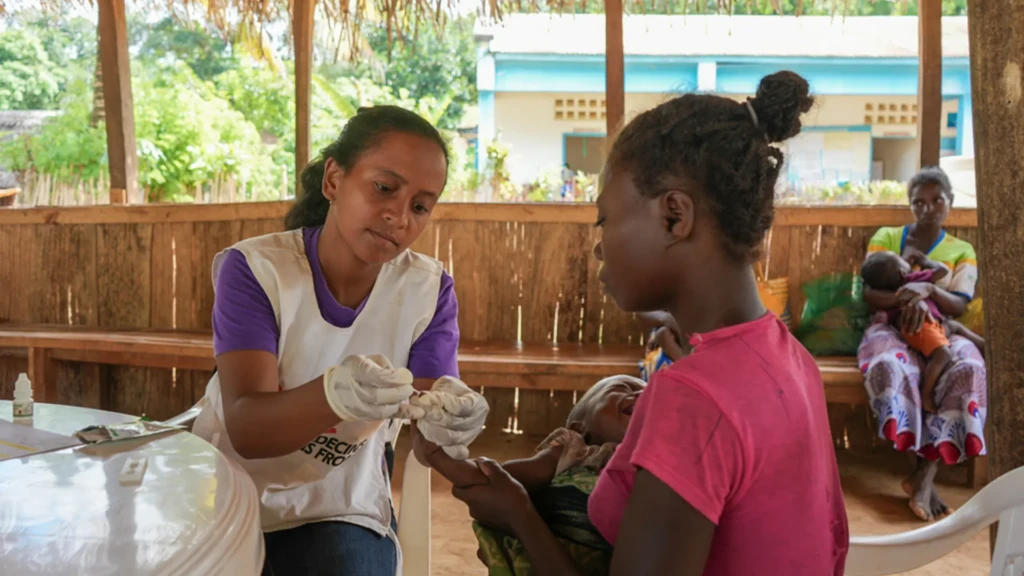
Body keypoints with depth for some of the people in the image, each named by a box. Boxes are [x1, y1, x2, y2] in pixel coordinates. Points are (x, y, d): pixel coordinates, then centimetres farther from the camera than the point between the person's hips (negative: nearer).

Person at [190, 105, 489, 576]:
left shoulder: (429, 290, -7)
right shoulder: (252, 270, -14)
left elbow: (438, 406, -16)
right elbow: (247, 430, -24)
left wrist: (451, 419, -40)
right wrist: (333, 395, -45)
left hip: (341, 511, 2)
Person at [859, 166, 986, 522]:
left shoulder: (962, 251, 17)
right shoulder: (886, 238, 13)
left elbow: (959, 306, 1)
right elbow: (869, 295, 1)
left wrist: (928, 290, -20)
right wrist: (906, 297, -20)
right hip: (891, 326, -1)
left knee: (969, 370, -35)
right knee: (889, 366, -40)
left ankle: (925, 473, -33)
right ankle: (920, 465, -33)